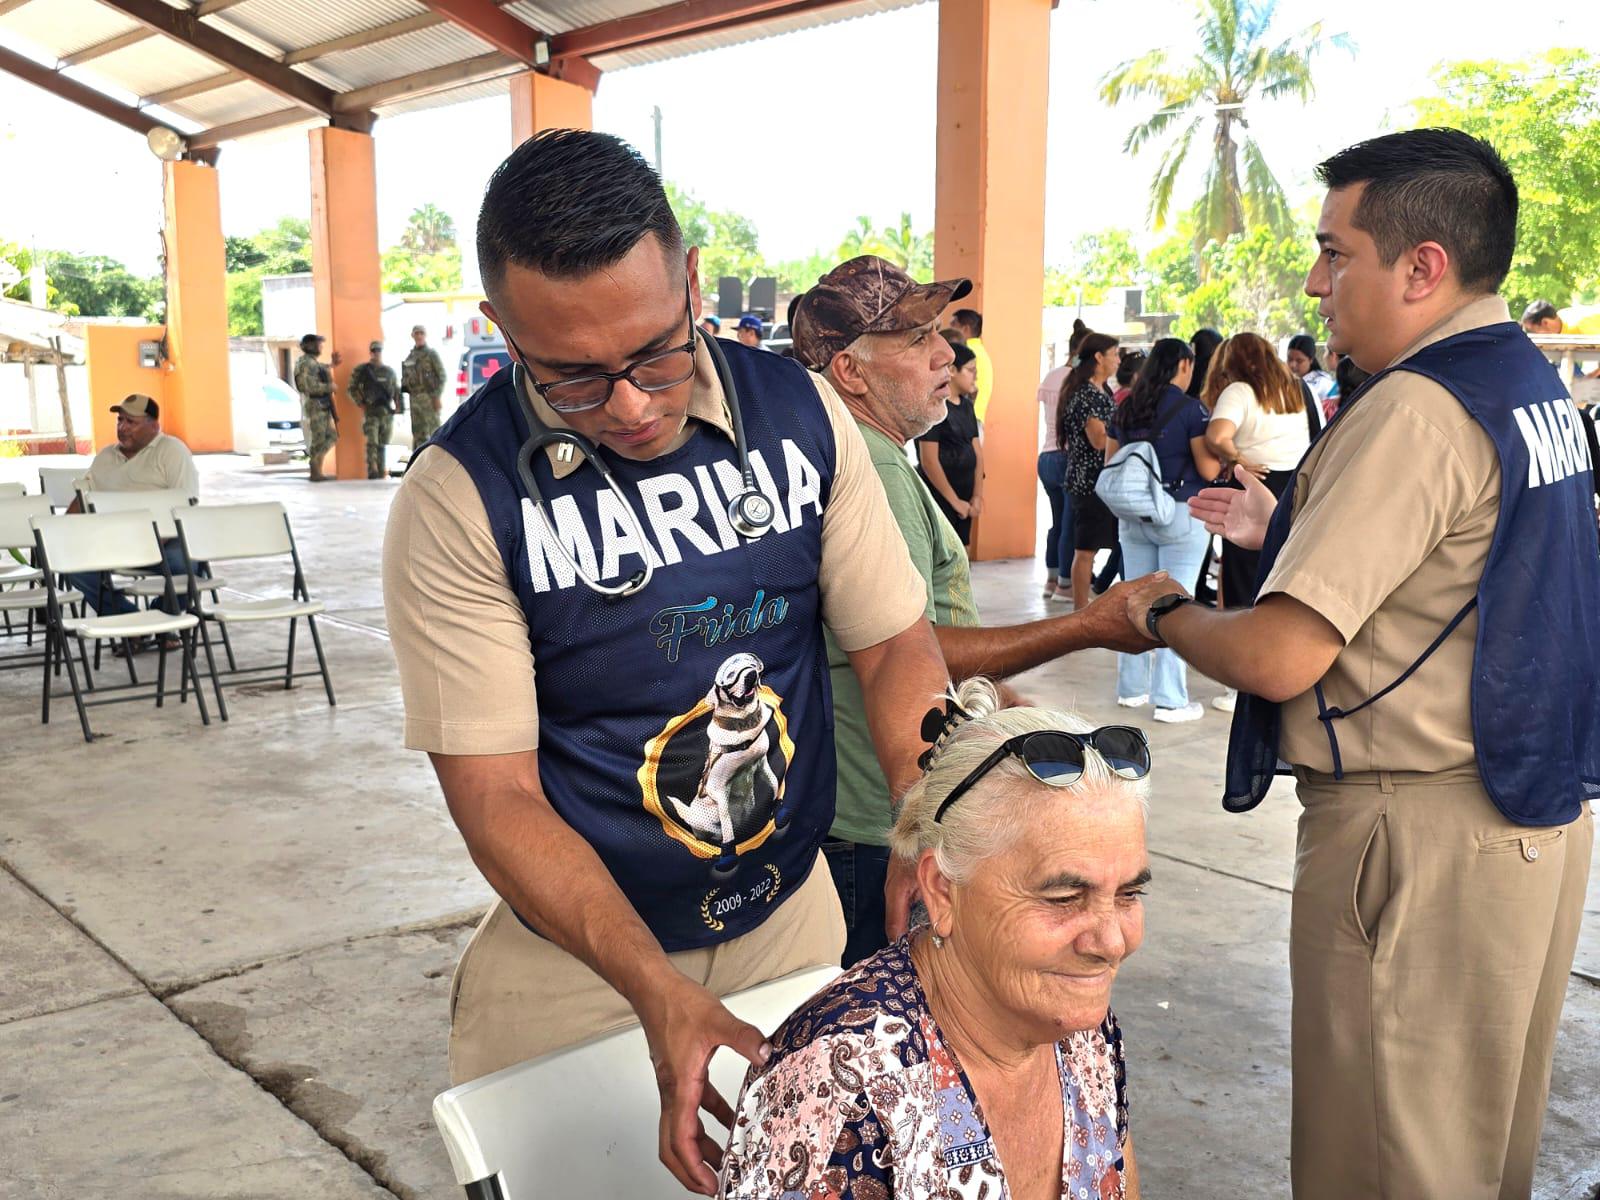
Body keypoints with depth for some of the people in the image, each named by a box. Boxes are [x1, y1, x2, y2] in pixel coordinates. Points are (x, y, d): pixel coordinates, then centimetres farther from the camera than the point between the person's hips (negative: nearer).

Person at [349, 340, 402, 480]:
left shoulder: (389, 371, 13)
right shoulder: (361, 370, 2)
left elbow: (396, 391, 17)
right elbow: (352, 389, 3)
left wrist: (399, 405, 4)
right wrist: (360, 404, -6)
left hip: (387, 412, 4)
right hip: (370, 412, -3)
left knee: (383, 444, 7)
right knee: (372, 443, -14)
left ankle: (381, 471, 12)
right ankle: (372, 471, -16)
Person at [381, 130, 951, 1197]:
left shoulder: (800, 412, -10)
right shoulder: (459, 498, -20)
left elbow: (895, 640, -4)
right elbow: (496, 794, -19)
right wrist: (662, 996, -30)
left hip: (792, 918, 4)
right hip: (580, 957, -3)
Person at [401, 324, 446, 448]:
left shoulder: (432, 353, -1)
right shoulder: (410, 356, 16)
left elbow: (442, 376, -6)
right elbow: (405, 377, 22)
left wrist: (437, 397, -13)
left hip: (429, 397, -6)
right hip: (414, 398, 6)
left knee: (434, 431, -10)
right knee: (418, 433, 8)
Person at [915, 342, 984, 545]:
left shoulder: (967, 406, 13)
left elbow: (977, 452, 13)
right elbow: (929, 460, -15)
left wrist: (977, 496, 3)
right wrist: (954, 500, -11)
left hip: (963, 497, 8)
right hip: (938, 496, -8)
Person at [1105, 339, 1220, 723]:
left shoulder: (1126, 410, 7)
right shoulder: (1191, 409, -9)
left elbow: (1110, 464, 12)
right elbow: (1208, 469, -12)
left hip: (1132, 515, 6)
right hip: (1181, 515, -6)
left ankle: (1131, 688, 22)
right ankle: (1169, 700, 1)